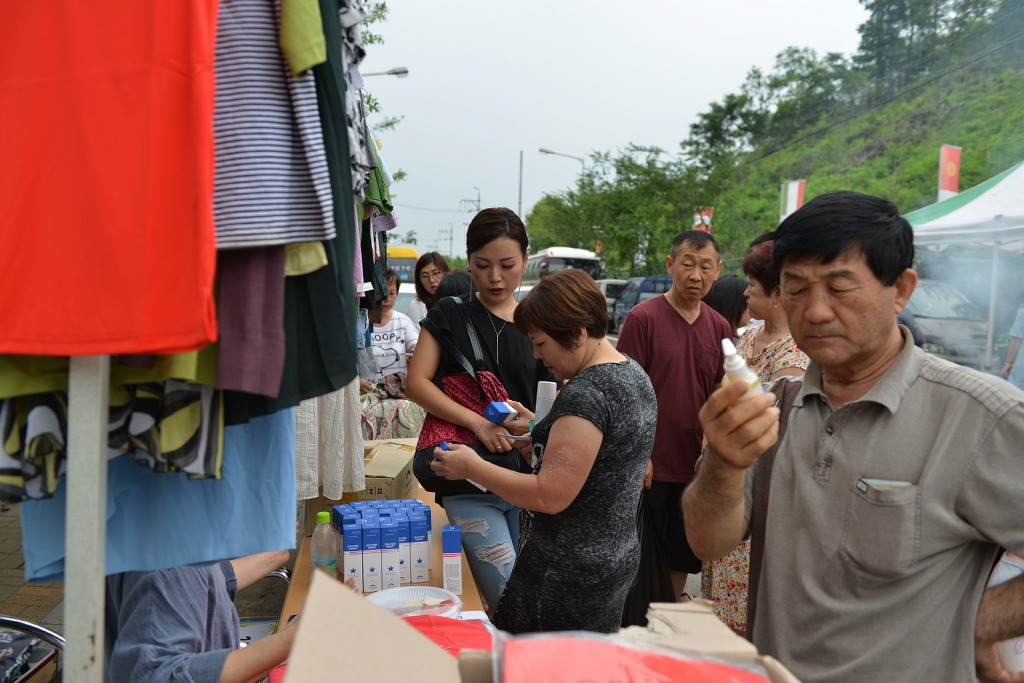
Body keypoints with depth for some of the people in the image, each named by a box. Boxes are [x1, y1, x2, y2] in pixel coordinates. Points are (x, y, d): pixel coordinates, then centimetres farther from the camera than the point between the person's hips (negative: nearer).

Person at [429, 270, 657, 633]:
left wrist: (473, 467, -16)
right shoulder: (635, 374, 7)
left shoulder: (584, 395, -24)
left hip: (568, 576, -10)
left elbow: (549, 496, -25)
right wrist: (541, 444, 11)